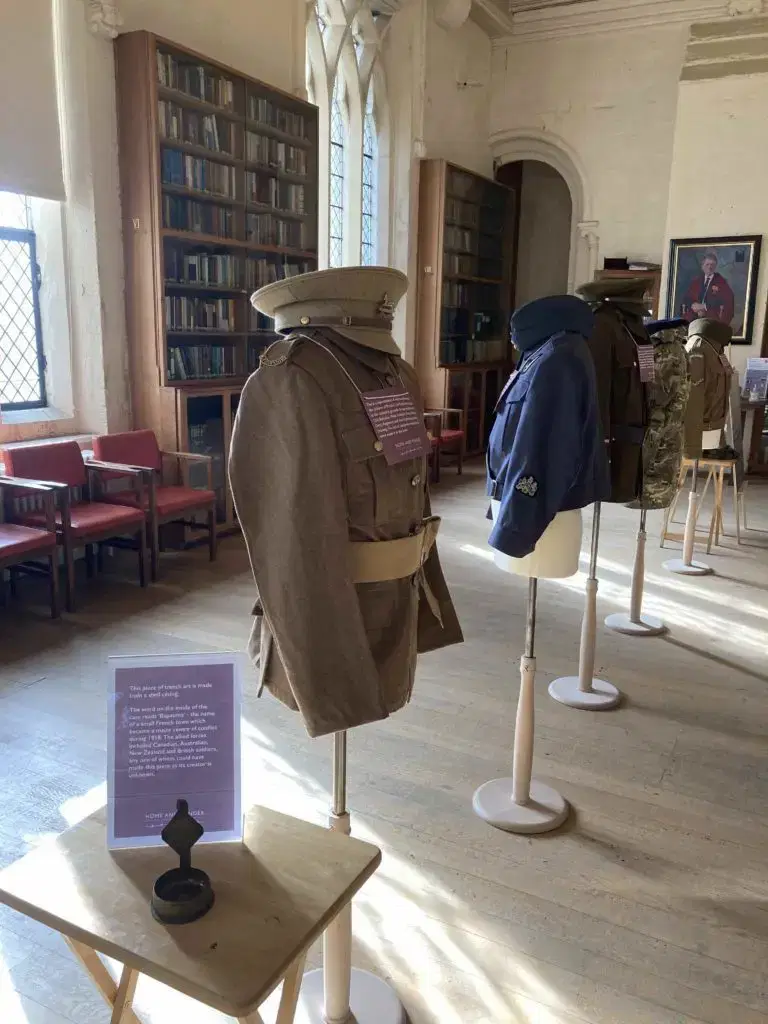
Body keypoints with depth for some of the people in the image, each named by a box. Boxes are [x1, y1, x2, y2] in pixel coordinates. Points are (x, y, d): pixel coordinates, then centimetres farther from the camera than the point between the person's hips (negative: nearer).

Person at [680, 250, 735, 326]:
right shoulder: (696, 281, 17)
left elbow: (726, 302, -6)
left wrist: (704, 306, -14)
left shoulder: (722, 282, 4)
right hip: (693, 319, 3)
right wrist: (692, 305, -11)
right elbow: (686, 298, 13)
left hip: (713, 321, -3)